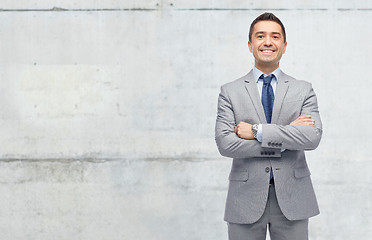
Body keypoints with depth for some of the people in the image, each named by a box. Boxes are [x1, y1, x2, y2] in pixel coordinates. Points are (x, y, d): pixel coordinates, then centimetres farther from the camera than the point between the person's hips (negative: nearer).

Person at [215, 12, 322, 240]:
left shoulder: (303, 90, 6)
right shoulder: (230, 92, 3)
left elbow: (313, 137, -10)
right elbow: (225, 144, -9)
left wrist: (258, 131, -15)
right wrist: (286, 136, -12)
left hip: (292, 199, 1)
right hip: (246, 199, -1)